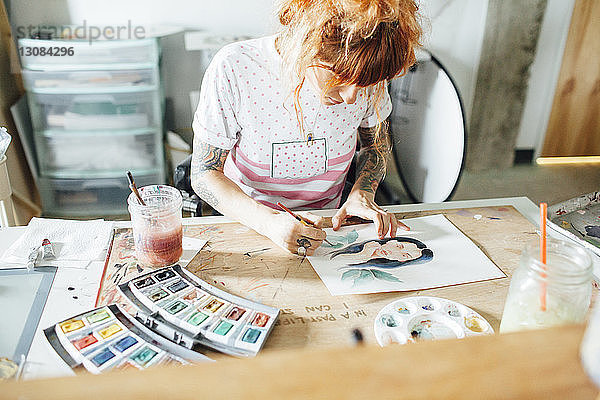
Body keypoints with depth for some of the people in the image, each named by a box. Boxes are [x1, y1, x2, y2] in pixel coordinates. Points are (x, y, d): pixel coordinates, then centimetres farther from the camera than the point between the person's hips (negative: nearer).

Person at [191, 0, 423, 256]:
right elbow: (204, 173, -16)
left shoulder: (367, 72, -14)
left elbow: (377, 144, 7)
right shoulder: (234, 69, -23)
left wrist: (361, 194, -12)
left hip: (324, 224, 2)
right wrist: (269, 223, -31)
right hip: (249, 223, -1)